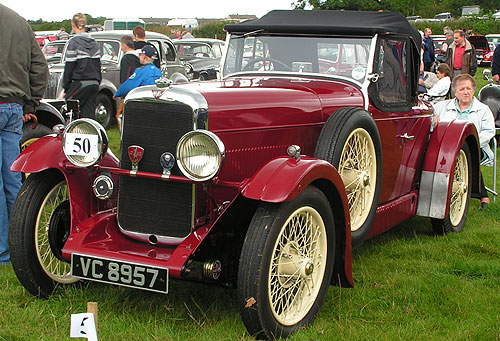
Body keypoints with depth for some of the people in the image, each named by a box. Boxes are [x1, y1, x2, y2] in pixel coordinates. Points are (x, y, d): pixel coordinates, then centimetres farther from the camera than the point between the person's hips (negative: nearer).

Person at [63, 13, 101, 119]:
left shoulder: (73, 42, -8)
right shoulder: (93, 42, 12)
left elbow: (69, 67, -8)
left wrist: (66, 88, -3)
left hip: (80, 83, -6)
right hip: (94, 84, 6)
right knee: (89, 113, 6)